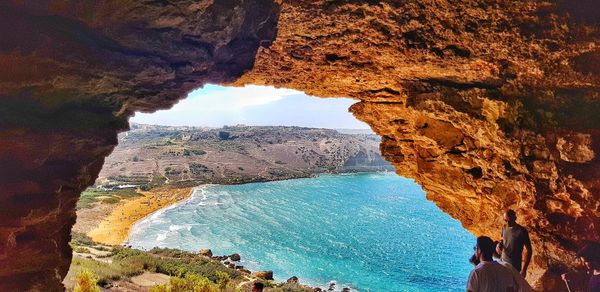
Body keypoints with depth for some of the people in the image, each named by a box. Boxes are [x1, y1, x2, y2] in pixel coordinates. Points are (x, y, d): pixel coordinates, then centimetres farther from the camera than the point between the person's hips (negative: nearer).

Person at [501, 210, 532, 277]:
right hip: (502, 262, 5)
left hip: (515, 266, -5)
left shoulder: (522, 231, -14)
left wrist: (524, 269, -14)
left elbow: (529, 250, -11)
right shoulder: (504, 228, 3)